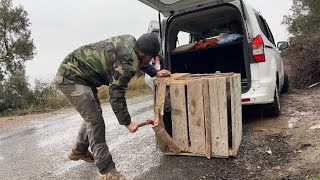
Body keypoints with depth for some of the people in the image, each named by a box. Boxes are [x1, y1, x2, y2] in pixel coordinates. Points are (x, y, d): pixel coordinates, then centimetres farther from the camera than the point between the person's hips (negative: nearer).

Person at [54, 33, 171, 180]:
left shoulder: (130, 41, -1)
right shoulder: (127, 63, -28)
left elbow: (139, 61, 21)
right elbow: (116, 94, -23)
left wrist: (155, 72, 18)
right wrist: (127, 122, -14)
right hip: (71, 77, -10)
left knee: (92, 115, 19)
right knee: (95, 120, -12)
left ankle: (79, 151, 40)